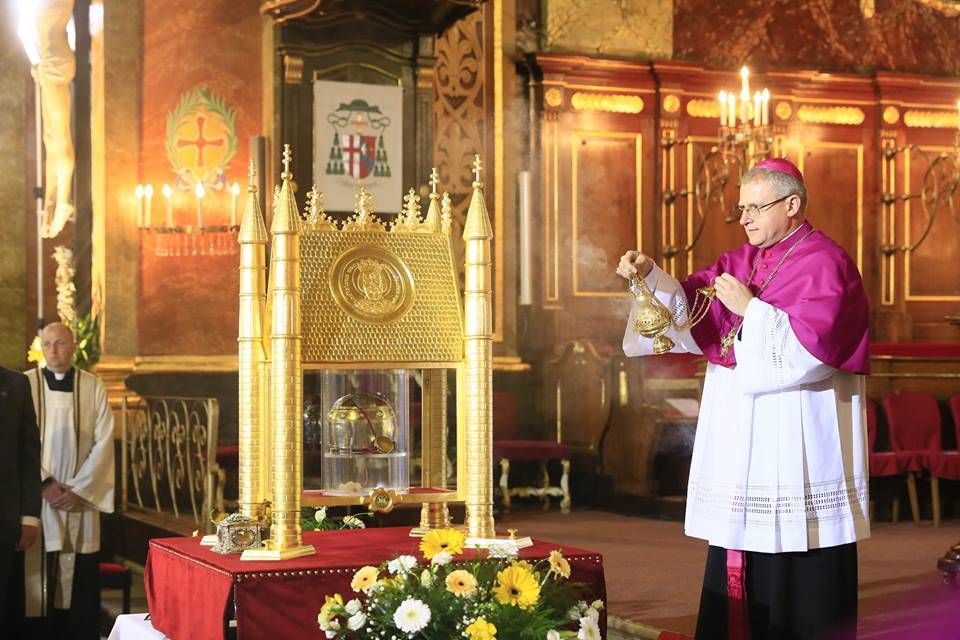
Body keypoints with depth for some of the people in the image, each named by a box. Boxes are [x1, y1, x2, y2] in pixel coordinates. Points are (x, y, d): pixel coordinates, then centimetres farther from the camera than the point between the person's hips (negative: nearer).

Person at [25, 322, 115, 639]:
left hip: (80, 498, 1)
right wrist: (44, 483, -10)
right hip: (35, 496, -1)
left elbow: (103, 443, 1)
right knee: (36, 577, -1)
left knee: (81, 578, 0)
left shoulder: (94, 387, 5)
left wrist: (79, 489, -8)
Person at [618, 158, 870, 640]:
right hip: (742, 441, 7)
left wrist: (750, 309, -15)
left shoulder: (824, 265, -8)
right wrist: (649, 275, -6)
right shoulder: (742, 261, 15)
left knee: (797, 578, -3)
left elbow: (809, 347, -17)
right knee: (743, 568, 8)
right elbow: (688, 308, 10)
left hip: (798, 449, -7)